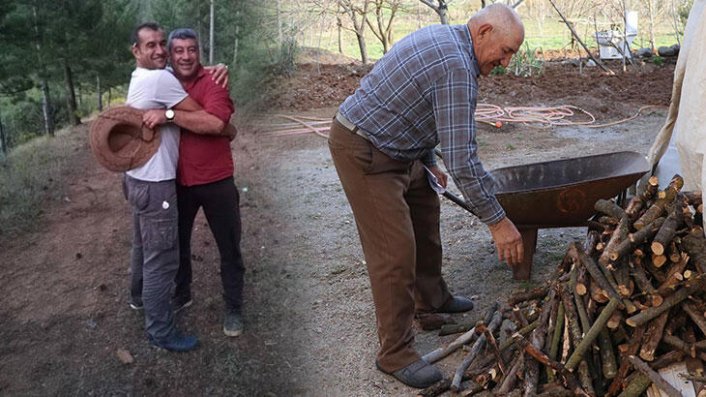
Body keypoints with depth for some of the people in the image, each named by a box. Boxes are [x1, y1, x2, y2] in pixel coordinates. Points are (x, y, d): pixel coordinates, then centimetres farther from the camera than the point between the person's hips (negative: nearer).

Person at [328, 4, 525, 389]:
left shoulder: (441, 37, 8)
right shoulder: (457, 67, -24)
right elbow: (462, 159, -27)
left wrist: (427, 159, 21)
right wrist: (496, 220, -20)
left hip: (391, 145, 11)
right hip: (363, 153, -11)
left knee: (425, 212, 22)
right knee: (396, 249, -9)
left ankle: (431, 297, 41)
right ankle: (395, 353, 3)